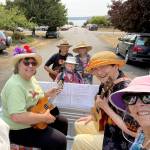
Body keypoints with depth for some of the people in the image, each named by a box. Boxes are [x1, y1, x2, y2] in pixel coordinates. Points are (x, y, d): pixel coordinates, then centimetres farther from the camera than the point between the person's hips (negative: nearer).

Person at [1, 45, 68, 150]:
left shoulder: (31, 78, 3)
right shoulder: (15, 86, -29)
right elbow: (17, 117, -37)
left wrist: (46, 95, 1)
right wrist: (44, 118, -28)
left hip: (34, 121, 10)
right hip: (20, 129, -10)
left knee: (62, 121, 20)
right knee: (59, 141, -19)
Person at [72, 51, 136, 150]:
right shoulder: (107, 83, -5)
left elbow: (133, 131, -32)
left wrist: (106, 108, -30)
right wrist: (93, 116, 4)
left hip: (119, 140, -8)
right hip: (107, 127, 8)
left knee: (79, 141, -3)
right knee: (79, 125, 18)